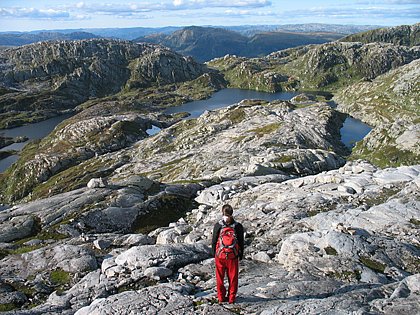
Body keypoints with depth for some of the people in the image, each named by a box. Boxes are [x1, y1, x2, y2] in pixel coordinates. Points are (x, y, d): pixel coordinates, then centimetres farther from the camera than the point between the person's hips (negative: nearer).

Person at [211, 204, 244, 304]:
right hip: (233, 256, 0)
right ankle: (231, 298, 18)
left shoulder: (218, 225, -9)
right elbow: (241, 242, 1)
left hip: (219, 255, 0)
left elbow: (214, 241, -1)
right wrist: (241, 255, 13)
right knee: (233, 278, 13)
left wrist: (214, 253, 12)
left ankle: (221, 297, 20)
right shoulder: (238, 226, -7)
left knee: (220, 278, 13)